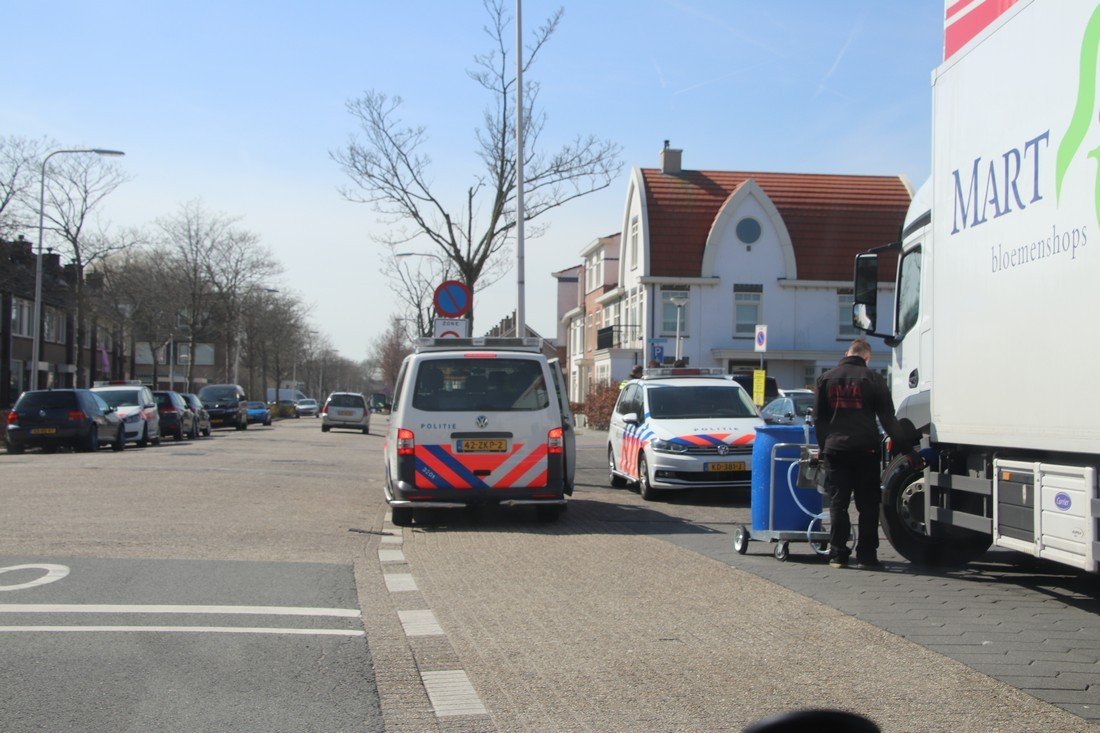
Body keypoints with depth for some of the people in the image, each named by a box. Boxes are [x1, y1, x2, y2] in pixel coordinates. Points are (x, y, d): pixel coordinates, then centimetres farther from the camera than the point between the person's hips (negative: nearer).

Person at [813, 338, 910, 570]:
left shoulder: (826, 379, 8)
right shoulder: (873, 378, -1)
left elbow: (819, 418, 11)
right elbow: (887, 418, 0)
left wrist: (824, 446, 17)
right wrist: (904, 442, 7)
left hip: (835, 449, 2)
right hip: (865, 449, -2)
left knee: (837, 503, 5)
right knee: (868, 505, 4)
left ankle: (837, 554, 4)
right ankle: (866, 555, 3)